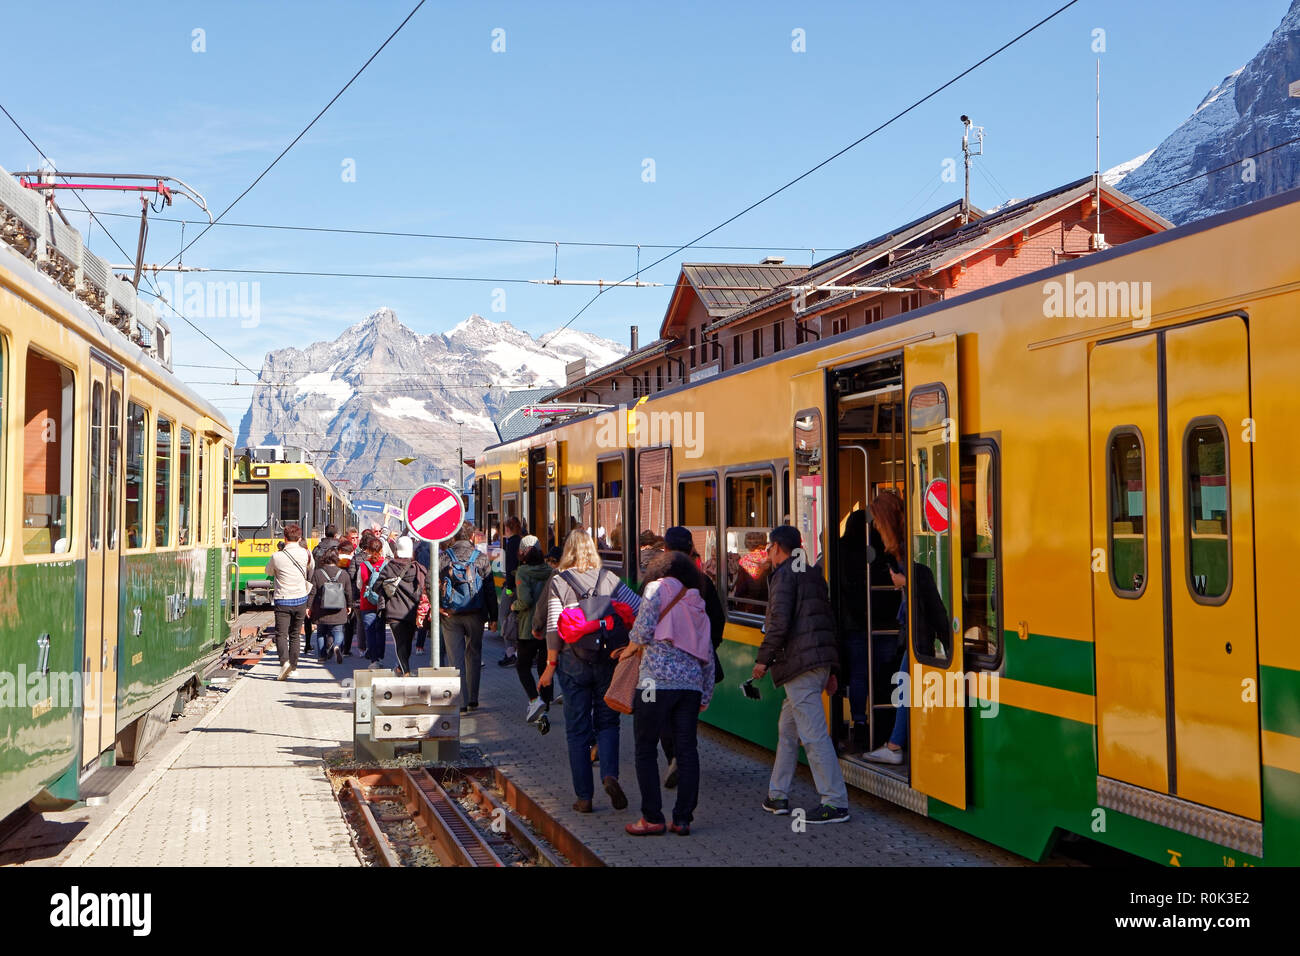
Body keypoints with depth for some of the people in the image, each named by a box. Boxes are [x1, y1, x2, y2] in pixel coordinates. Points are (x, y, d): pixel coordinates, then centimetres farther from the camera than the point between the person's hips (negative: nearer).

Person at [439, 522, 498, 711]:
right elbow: (490, 589, -1)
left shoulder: (443, 557, -2)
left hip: (450, 616, 0)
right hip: (475, 614, 0)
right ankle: (473, 700, 17)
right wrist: (493, 617, 5)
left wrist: (437, 606, -6)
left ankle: (461, 702, 1)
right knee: (474, 655, 15)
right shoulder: (481, 558, -2)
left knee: (456, 658, 5)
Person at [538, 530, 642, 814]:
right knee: (607, 722, 14)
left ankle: (584, 796, 8)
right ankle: (610, 774, -10)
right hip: (607, 660, 1)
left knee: (577, 730, 7)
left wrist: (551, 666, -1)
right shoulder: (608, 578, 1)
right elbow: (640, 607, -5)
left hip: (573, 662, -1)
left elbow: (554, 628, -8)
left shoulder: (558, 582, -4)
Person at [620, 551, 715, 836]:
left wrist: (632, 646, 13)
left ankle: (652, 818, 6)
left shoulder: (658, 587, 5)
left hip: (657, 681, -5)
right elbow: (708, 658, 18)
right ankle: (683, 818, 11)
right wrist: (705, 697, 22)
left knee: (646, 750, 5)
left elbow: (644, 628, -8)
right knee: (687, 750, 9)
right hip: (692, 683, 5)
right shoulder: (698, 606, 21)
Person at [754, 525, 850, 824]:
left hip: (800, 664, -10)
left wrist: (763, 659, -8)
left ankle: (836, 803, -9)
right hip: (819, 663, 10)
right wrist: (829, 671, 24)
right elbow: (828, 622, 22)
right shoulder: (812, 575, 21)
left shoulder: (784, 574, -6)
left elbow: (779, 622, -17)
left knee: (813, 734, -9)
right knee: (787, 729, 18)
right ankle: (778, 796, 25)